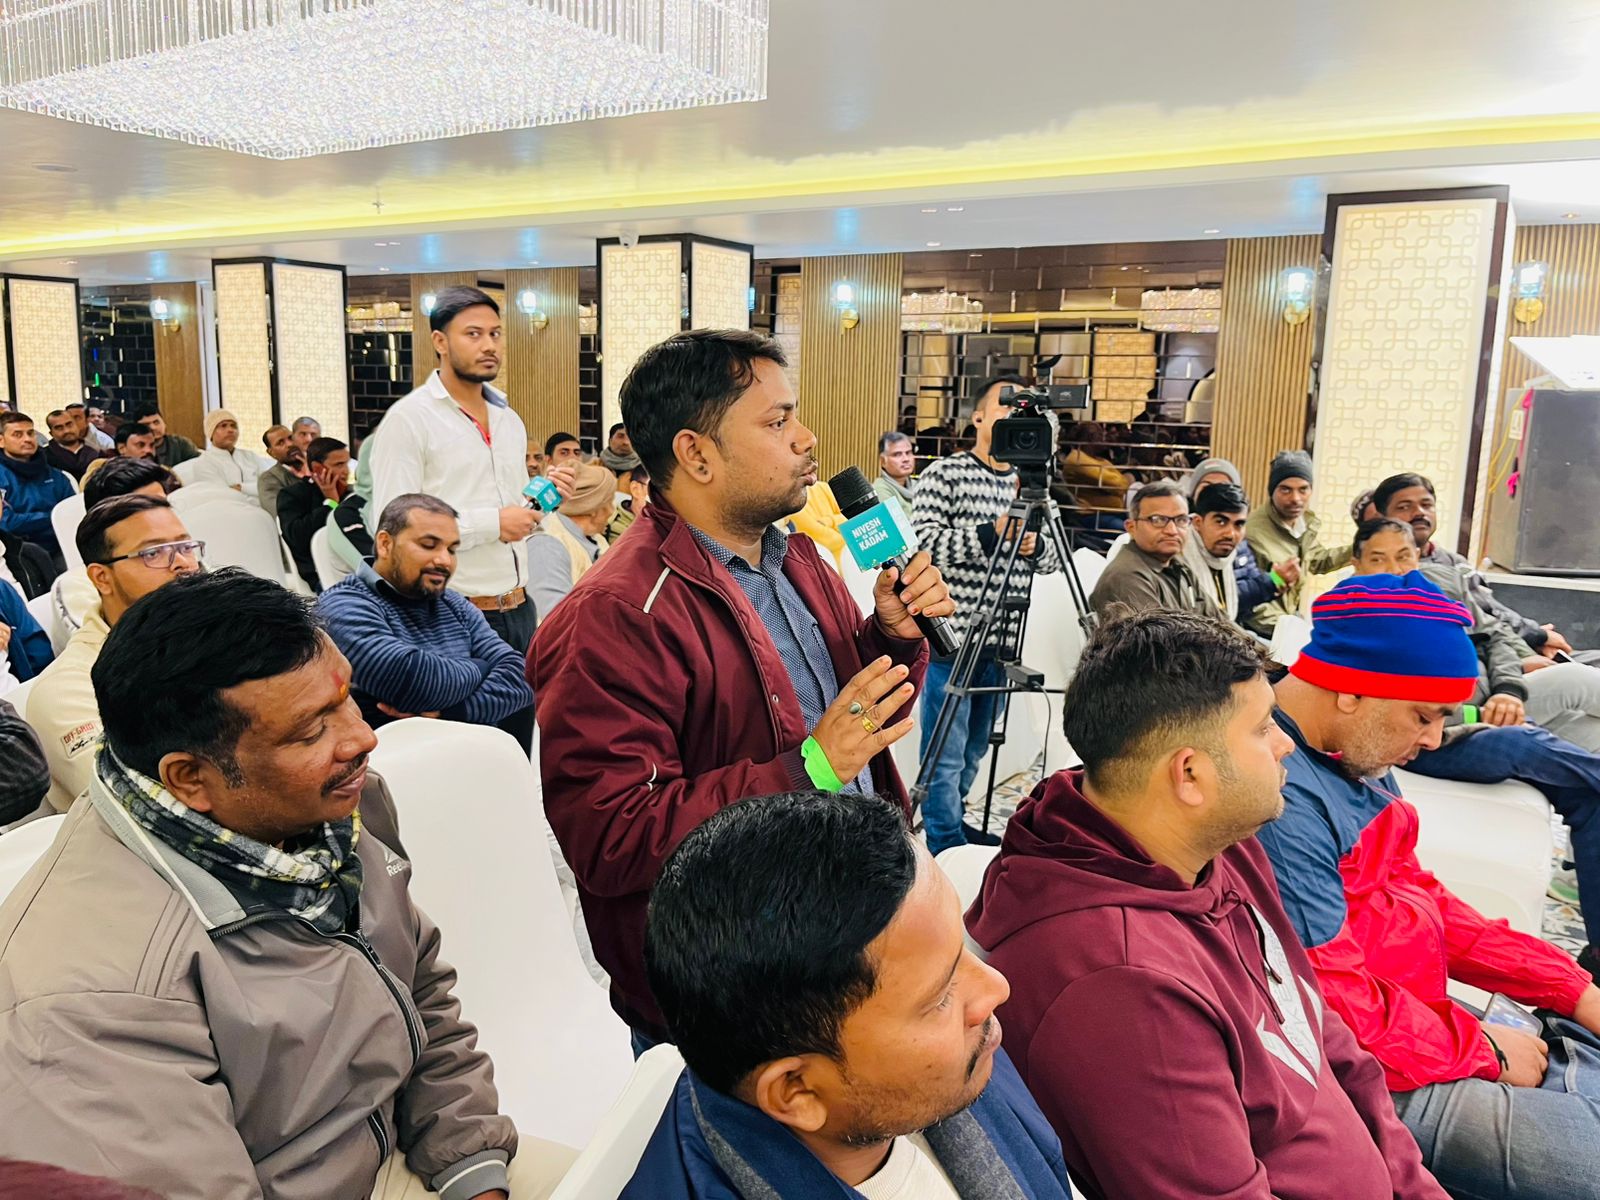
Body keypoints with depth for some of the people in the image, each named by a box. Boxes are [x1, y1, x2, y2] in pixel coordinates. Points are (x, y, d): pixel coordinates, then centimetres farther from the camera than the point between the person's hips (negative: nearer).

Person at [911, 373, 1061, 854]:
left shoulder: (1029, 483, 14)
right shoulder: (943, 474, -5)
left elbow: (1053, 558, 14)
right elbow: (922, 542, -15)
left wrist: (1034, 545, -8)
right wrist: (992, 534, -22)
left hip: (1001, 642, 6)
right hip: (953, 638, -6)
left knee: (974, 751, 18)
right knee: (946, 756, 0)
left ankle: (953, 821, 34)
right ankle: (949, 850, 11)